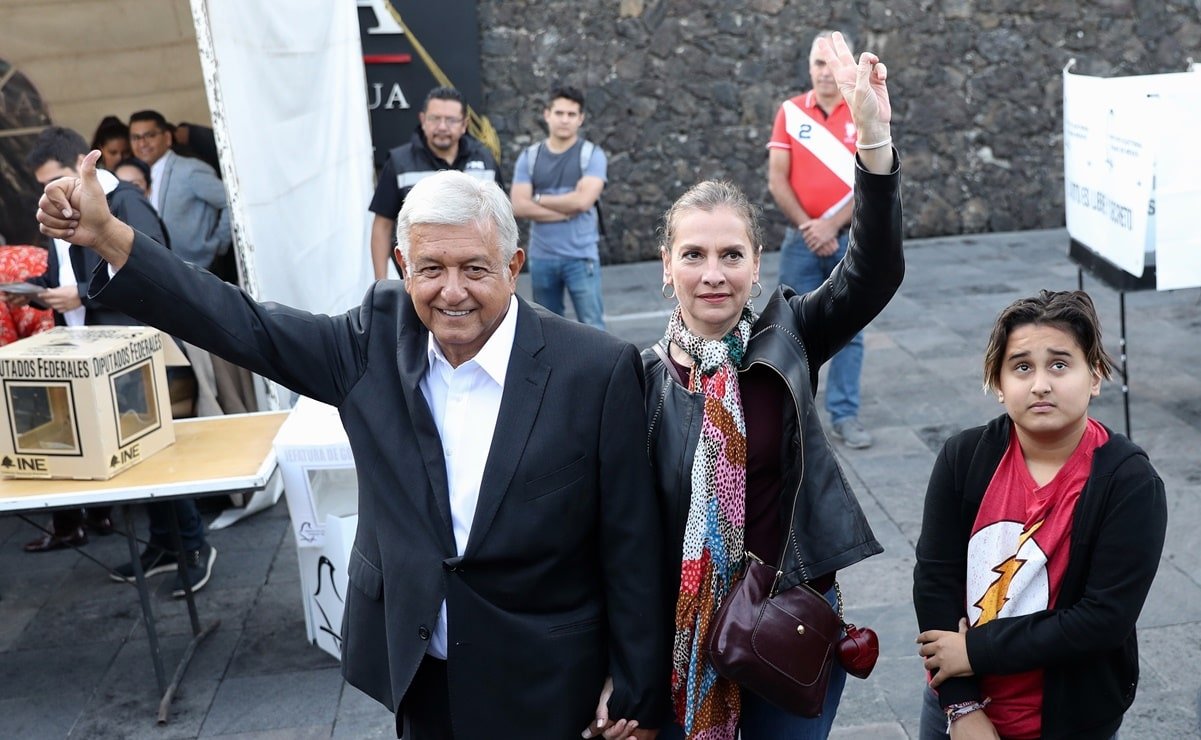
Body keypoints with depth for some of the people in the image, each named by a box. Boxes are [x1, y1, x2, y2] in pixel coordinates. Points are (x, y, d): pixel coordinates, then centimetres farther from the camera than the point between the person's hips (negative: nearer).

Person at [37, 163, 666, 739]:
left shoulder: (597, 370, -18)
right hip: (415, 670, 4)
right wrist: (107, 237, -11)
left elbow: (631, 550, -12)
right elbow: (248, 326, -3)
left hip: (541, 689, -3)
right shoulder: (381, 337, -7)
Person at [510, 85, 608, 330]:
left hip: (581, 256, -3)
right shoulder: (529, 157, 4)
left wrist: (539, 199, -6)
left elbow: (583, 200, -17)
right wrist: (566, 211, -12)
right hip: (541, 256, 3)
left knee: (592, 326, -3)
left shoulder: (592, 155, -3)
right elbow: (519, 206, -7)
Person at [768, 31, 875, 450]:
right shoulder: (790, 112, 2)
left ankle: (844, 415, 12)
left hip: (851, 238, 0)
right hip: (801, 238, 0)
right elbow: (777, 182, -2)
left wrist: (832, 226, -15)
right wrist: (807, 226, -12)